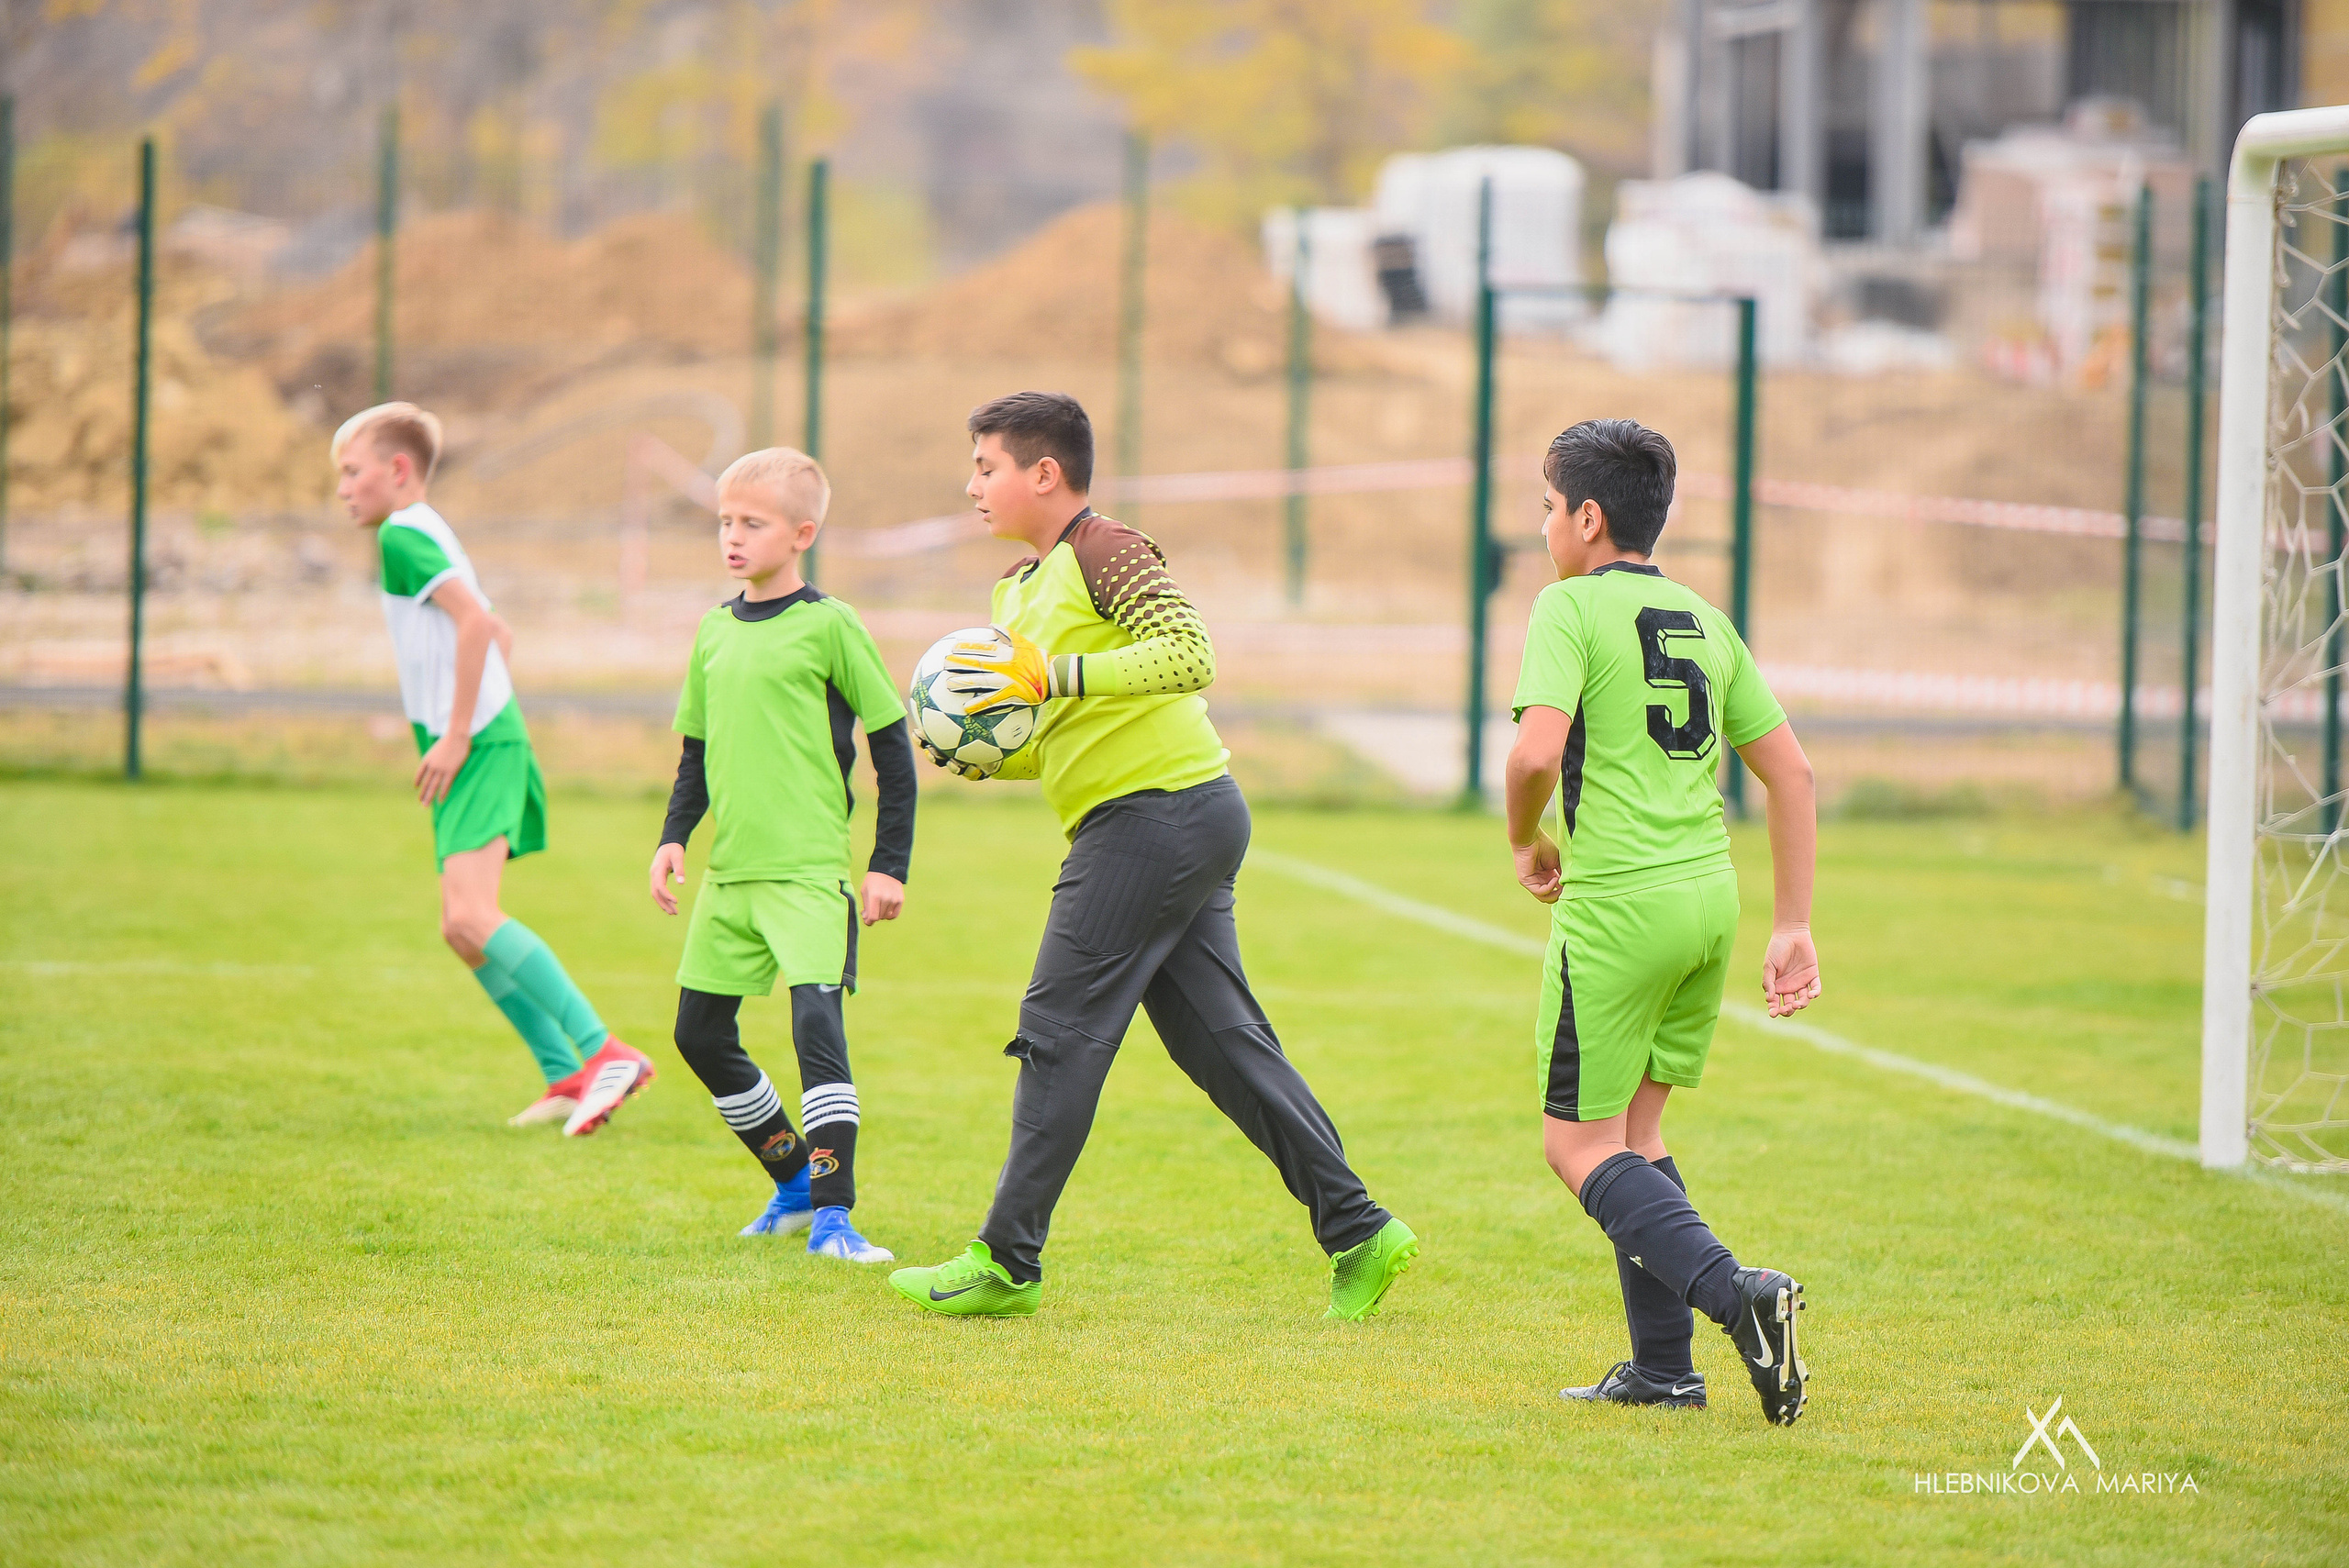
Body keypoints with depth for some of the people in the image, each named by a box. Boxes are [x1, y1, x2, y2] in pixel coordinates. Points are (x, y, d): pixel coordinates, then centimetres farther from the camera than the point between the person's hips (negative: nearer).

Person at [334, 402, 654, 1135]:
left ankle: (604, 1051, -26)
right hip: (484, 745, 11)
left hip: (479, 749, -11)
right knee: (463, 927, 10)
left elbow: (475, 620, -23)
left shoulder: (403, 534, -9)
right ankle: (567, 1076, 11)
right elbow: (497, 631, 31)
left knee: (471, 916, -22)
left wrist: (456, 734, -21)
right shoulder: (428, 536, 22)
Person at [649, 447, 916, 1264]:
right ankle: (795, 1180, 27)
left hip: (810, 868, -7)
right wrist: (673, 836, 8)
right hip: (730, 871, 7)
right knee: (701, 1034, 11)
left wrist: (890, 863, -5)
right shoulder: (715, 632, 12)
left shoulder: (830, 627, -6)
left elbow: (892, 745, -3)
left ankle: (833, 1213, -20)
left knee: (816, 1021, -20)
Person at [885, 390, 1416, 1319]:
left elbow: (1189, 654, -23)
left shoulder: (1105, 551, -9)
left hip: (1157, 813, -10)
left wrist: (1053, 676, -24)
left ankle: (1008, 1261, -4)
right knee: (1221, 1039, 7)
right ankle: (1356, 1231, 5)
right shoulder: (1020, 585, 21)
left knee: (1060, 1033, -7)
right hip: (1187, 824, 10)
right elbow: (1050, 747, 25)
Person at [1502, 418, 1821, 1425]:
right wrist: (1792, 928, 16)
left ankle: (1734, 1293, -19)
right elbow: (1790, 772, 14)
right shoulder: (1705, 623, 15)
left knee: (1579, 1145, 1)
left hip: (1619, 901, -7)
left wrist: (1527, 843, 1)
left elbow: (1536, 751, -20)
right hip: (1712, 891, 7)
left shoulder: (1572, 607, -6)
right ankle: (1663, 1369, 14)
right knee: (1633, 1130, 18)